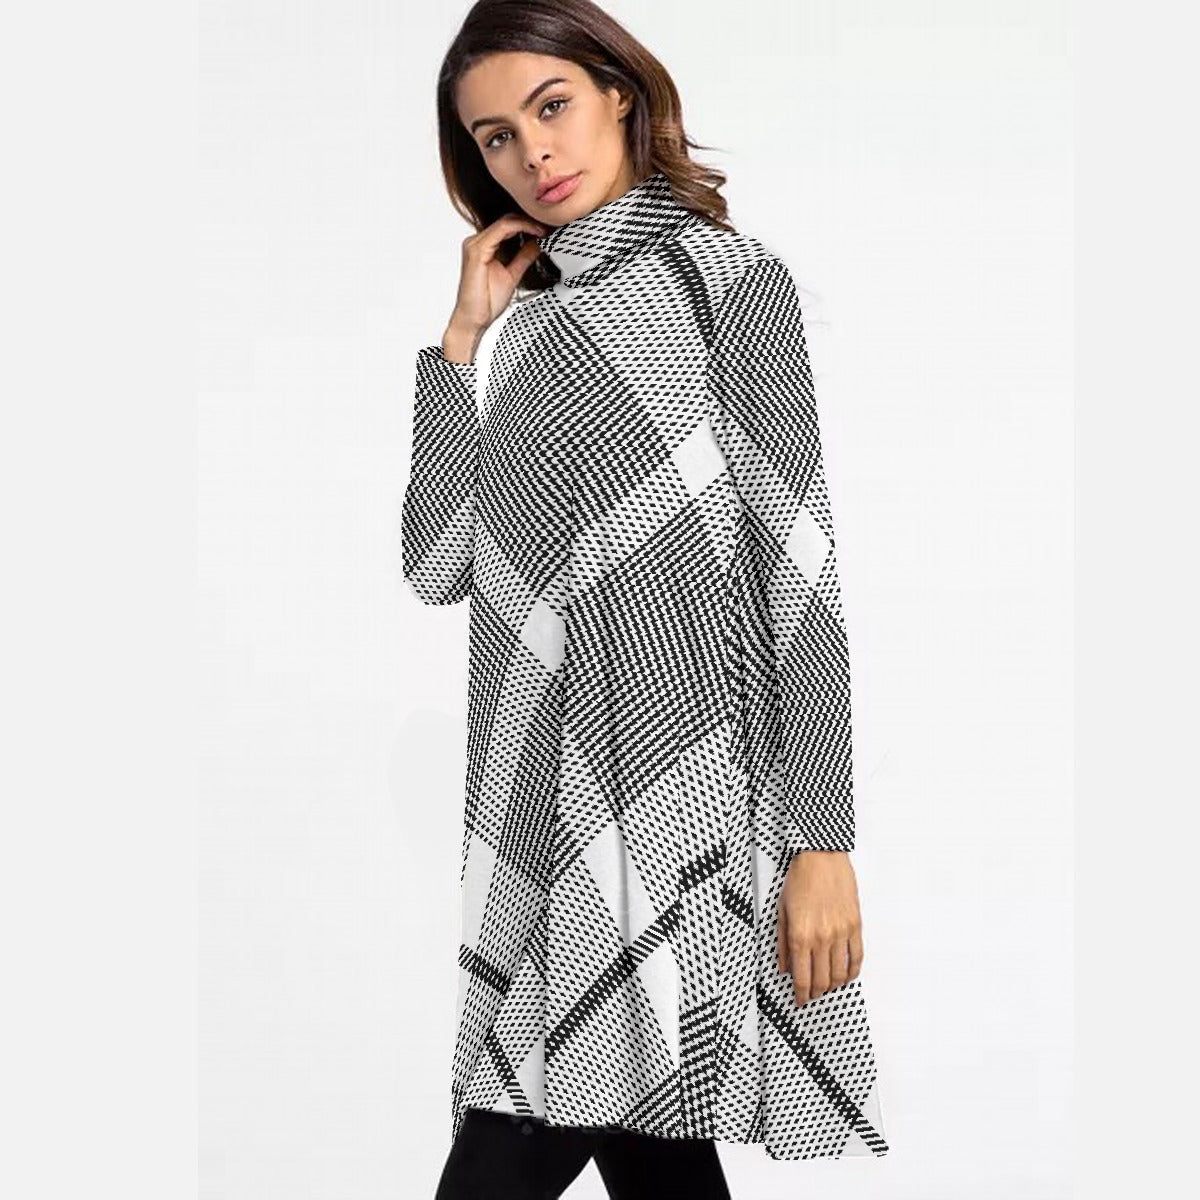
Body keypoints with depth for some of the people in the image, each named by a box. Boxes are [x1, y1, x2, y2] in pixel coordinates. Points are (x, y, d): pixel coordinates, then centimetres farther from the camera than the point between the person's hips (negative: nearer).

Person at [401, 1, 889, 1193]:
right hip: (551, 803, 6)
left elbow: (800, 566, -7)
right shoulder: (533, 321, 16)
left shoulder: (726, 276, 0)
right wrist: (460, 337, 5)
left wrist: (822, 839, -13)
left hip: (671, 793, -6)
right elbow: (439, 567, 7)